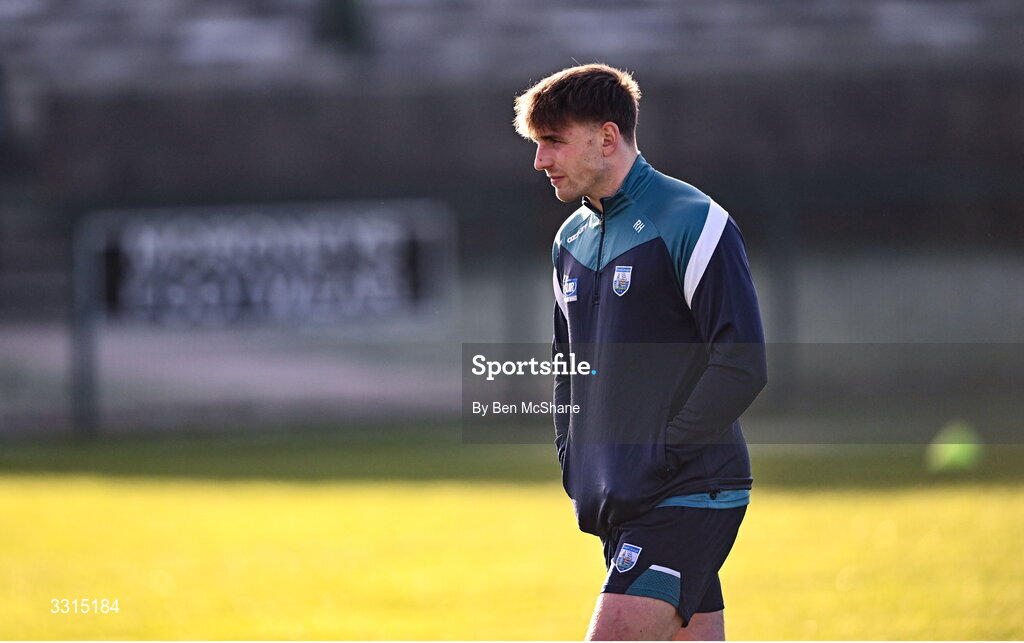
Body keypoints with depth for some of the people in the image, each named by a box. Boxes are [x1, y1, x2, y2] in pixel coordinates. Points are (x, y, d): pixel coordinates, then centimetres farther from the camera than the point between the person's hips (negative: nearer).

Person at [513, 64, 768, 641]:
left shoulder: (692, 224, -10)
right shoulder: (573, 240, 16)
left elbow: (743, 367, -16)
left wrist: (662, 457, -16)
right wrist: (575, 465, 13)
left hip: (687, 499, -8)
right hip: (617, 506, 8)